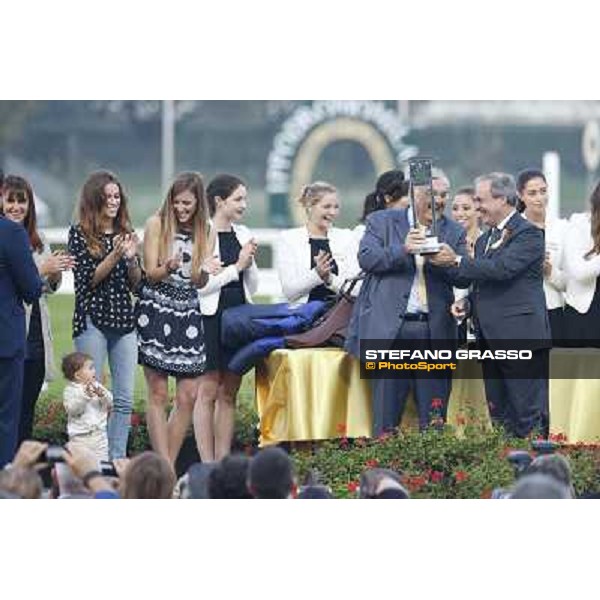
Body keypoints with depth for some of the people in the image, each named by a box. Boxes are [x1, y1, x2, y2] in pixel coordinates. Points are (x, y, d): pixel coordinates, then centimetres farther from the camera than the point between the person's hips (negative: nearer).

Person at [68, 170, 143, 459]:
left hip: (124, 321, 5)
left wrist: (132, 258, -7)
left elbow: (136, 283, 11)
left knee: (125, 399, 1)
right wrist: (115, 256, -17)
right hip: (92, 319, -5)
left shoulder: (125, 233, 12)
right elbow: (86, 280, -8)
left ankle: (117, 459, 5)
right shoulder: (79, 234, 0)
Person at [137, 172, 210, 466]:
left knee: (189, 396, 0)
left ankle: (169, 466, 9)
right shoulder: (157, 224, -1)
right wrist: (167, 269, -27)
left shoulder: (204, 231, 10)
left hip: (188, 313, 4)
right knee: (158, 394, -6)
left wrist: (207, 272, -14)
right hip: (156, 309, -4)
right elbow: (151, 273, -5)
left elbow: (199, 282, 9)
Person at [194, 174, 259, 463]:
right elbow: (200, 285, -14)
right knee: (208, 391, -5)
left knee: (228, 393, 7)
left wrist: (250, 263, -3)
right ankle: (207, 464, -4)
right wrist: (237, 266, -11)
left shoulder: (243, 234, 12)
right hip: (211, 317, -6)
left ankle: (224, 461, 9)